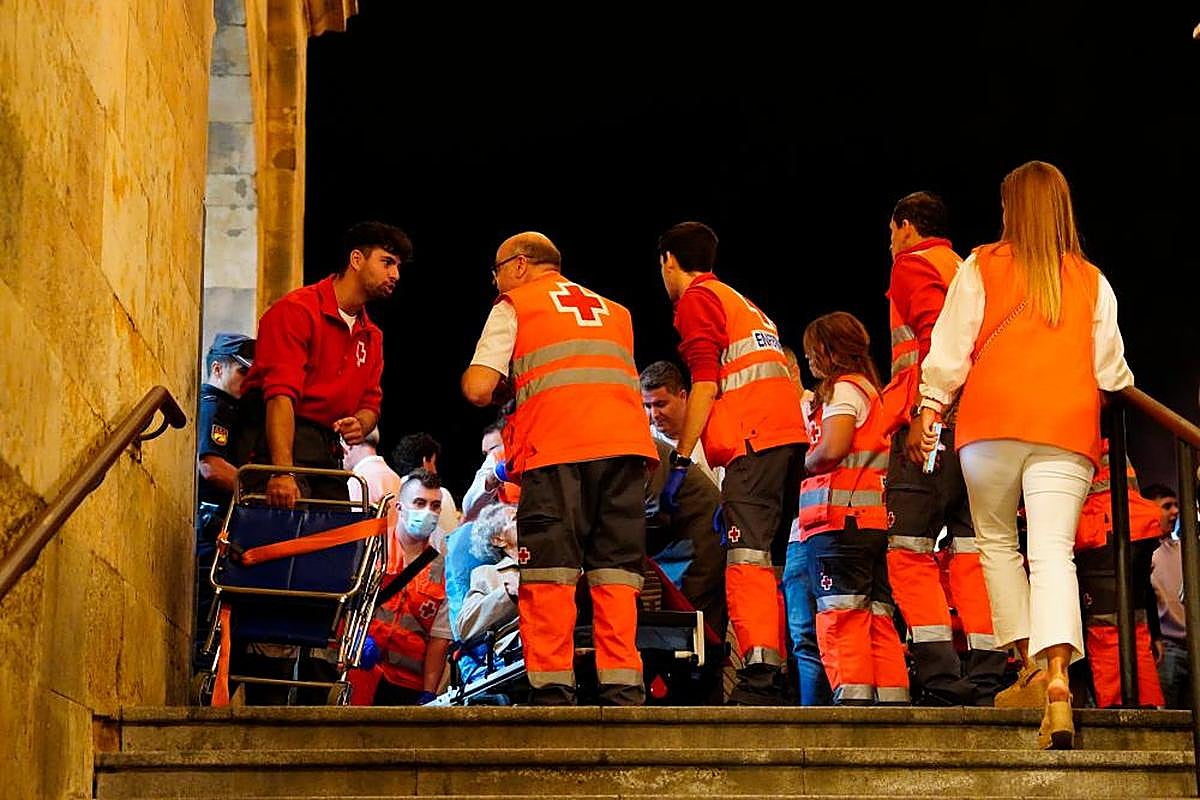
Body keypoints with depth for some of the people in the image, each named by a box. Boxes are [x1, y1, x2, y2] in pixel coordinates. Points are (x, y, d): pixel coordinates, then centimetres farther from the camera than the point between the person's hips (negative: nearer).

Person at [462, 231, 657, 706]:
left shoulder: (513, 306, 14)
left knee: (549, 576, -2)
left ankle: (552, 691, -8)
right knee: (616, 572, 4)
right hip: (625, 442, 4)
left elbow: (478, 390, 3)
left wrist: (504, 390, 25)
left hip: (556, 448, -4)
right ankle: (623, 691, -2)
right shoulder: (613, 311, 30)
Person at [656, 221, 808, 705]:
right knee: (768, 558, 8)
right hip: (789, 433, 9)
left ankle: (758, 678, -26)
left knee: (746, 555, -15)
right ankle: (783, 677, 4)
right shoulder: (741, 303, 31)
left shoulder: (697, 299, 4)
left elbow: (705, 385, -8)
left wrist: (679, 460, -7)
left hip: (753, 441, -9)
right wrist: (732, 489, 29)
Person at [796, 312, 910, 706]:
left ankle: (853, 694, -18)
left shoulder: (842, 389, -5)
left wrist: (802, 466, 0)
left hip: (840, 516, -9)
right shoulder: (870, 389, 23)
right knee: (877, 614, 7)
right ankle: (892, 696, 5)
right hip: (874, 519, 9)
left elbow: (832, 449, -17)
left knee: (840, 613, -11)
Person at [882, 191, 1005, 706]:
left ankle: (941, 683, -16)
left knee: (911, 555, -7)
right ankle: (985, 683, 0)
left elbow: (938, 337, -14)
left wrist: (923, 413, -20)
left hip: (934, 422, -8)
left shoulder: (913, 263, 3)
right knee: (970, 555, 6)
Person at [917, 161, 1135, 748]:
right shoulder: (1091, 282, 12)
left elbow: (950, 347, 2)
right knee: (1053, 553, -8)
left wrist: (930, 411, 9)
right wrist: (1117, 391, 39)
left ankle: (1030, 663, 7)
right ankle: (1058, 680, -26)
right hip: (1067, 432, 1)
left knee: (996, 541, 16)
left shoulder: (982, 267, 6)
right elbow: (1110, 370, 17)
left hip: (992, 424, -1)